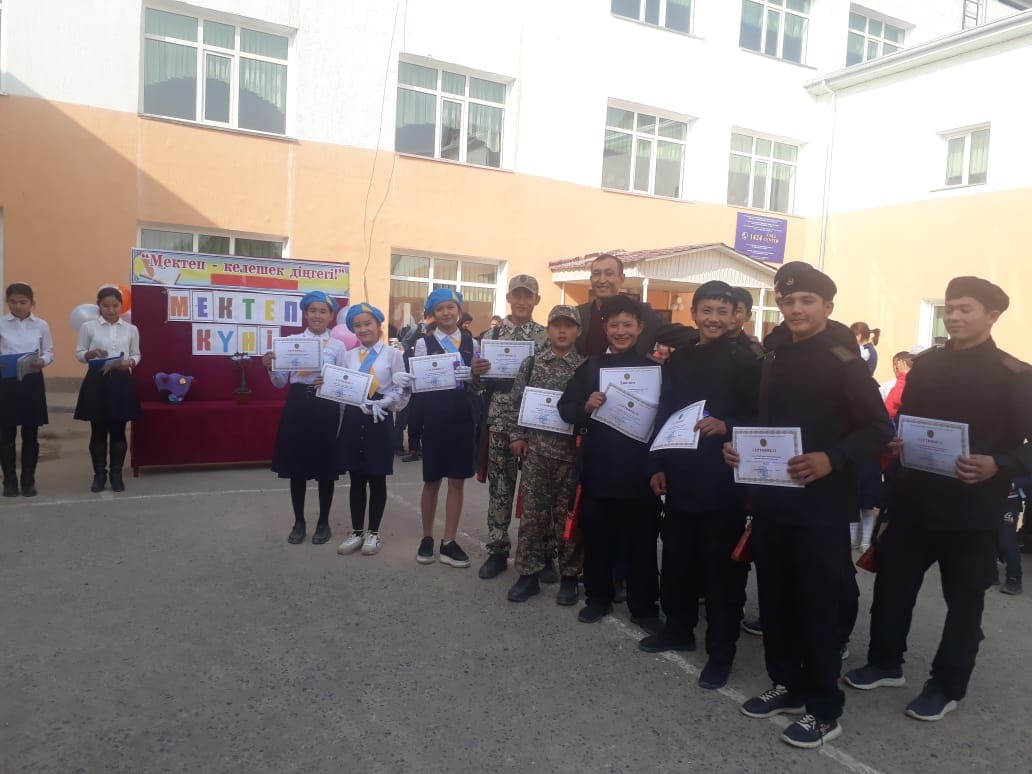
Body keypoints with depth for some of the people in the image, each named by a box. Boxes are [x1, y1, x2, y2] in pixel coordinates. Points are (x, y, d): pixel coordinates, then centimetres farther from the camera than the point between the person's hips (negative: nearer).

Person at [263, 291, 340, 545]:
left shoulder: (338, 346, 1)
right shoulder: (291, 341, 5)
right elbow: (281, 383, 6)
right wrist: (271, 368, -13)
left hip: (326, 408, -2)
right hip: (297, 406, 2)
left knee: (325, 468, 7)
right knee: (296, 467, 10)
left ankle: (323, 523, 23)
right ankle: (299, 522, 26)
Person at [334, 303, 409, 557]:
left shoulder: (393, 354, -1)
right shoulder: (348, 356, 9)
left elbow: (402, 391, -5)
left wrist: (380, 404, -16)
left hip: (380, 419, -3)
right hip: (353, 418, 3)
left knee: (377, 479, 7)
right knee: (356, 479, 10)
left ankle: (373, 533, 19)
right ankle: (356, 531, 22)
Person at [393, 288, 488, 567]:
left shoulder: (471, 343, 7)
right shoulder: (424, 343, 0)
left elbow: (478, 386, 8)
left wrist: (478, 374, -12)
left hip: (462, 416, 2)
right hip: (435, 416, -2)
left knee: (457, 481, 7)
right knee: (432, 480, 8)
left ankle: (449, 542, 17)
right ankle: (427, 538, 24)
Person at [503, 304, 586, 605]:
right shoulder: (531, 363, 4)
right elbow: (514, 402, 8)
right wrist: (517, 436, 2)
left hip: (571, 452, -1)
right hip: (535, 449, 1)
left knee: (568, 515, 7)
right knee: (532, 513, 6)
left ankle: (569, 576, 20)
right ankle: (529, 574, 17)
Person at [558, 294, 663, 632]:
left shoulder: (655, 369, 1)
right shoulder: (590, 367, 6)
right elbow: (565, 409, 3)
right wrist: (586, 406, -17)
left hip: (640, 471, -1)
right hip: (598, 469, 2)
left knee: (642, 542, 8)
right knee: (597, 538, 12)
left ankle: (644, 606, 23)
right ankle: (598, 597, 30)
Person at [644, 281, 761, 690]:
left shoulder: (746, 361, -5)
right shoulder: (678, 360, 10)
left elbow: (761, 419, -7)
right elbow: (664, 414, 12)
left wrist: (726, 427, -24)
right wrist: (657, 465, 8)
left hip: (724, 481, -5)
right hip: (681, 478, 5)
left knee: (722, 569, 5)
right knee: (677, 560, 14)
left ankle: (721, 651, 17)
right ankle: (679, 629, 33)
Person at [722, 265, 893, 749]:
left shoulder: (844, 362, -8)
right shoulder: (773, 360, 12)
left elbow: (879, 429, -13)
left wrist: (832, 460, -26)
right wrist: (738, 447, 1)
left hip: (820, 502, -6)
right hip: (771, 497, 7)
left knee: (818, 603, 3)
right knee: (775, 596, 14)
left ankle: (823, 709, 16)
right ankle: (786, 685, 31)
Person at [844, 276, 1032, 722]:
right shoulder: (925, 365, 7)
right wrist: (895, 443, -7)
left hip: (971, 509, -4)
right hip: (914, 501, 4)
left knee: (964, 599, 11)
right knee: (892, 582, 11)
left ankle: (947, 686, 27)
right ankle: (886, 662, 31)